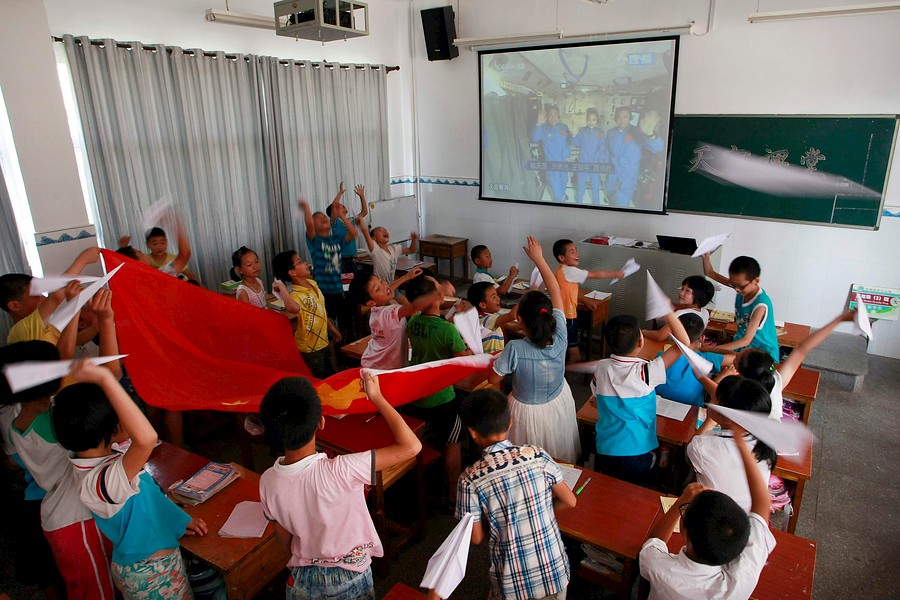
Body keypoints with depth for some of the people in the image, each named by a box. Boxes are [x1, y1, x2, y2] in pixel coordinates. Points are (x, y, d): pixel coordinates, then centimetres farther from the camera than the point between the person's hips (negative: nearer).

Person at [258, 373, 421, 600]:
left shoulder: (268, 482, -20)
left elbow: (286, 539, -2)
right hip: (349, 580, -2)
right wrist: (377, 397, -24)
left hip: (301, 579, 3)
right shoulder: (340, 472, -36)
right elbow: (411, 446, -33)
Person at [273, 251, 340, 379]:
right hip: (310, 347, -8)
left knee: (333, 375, 25)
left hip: (323, 341, 8)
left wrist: (330, 326, 23)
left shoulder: (312, 283, -2)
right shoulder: (296, 294, -30)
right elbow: (293, 308, -57)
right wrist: (282, 288, -42)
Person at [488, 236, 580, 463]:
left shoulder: (515, 349, -35)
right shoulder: (560, 337, -25)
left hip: (528, 412, -3)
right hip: (559, 406, 4)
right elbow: (555, 292, -14)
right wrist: (538, 258, -8)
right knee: (561, 462, 29)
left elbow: (493, 379, -18)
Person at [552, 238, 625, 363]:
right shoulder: (569, 271, -20)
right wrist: (616, 274, -3)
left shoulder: (563, 271, 11)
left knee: (572, 354, 20)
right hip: (567, 319, -10)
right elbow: (596, 275, -14)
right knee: (575, 357, -3)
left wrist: (585, 301, 8)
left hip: (567, 317, 10)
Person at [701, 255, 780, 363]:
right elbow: (710, 273, 6)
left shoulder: (760, 305, -27)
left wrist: (710, 349, -33)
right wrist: (705, 256, -10)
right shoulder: (742, 287, -7)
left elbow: (746, 340, -28)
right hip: (740, 346, 6)